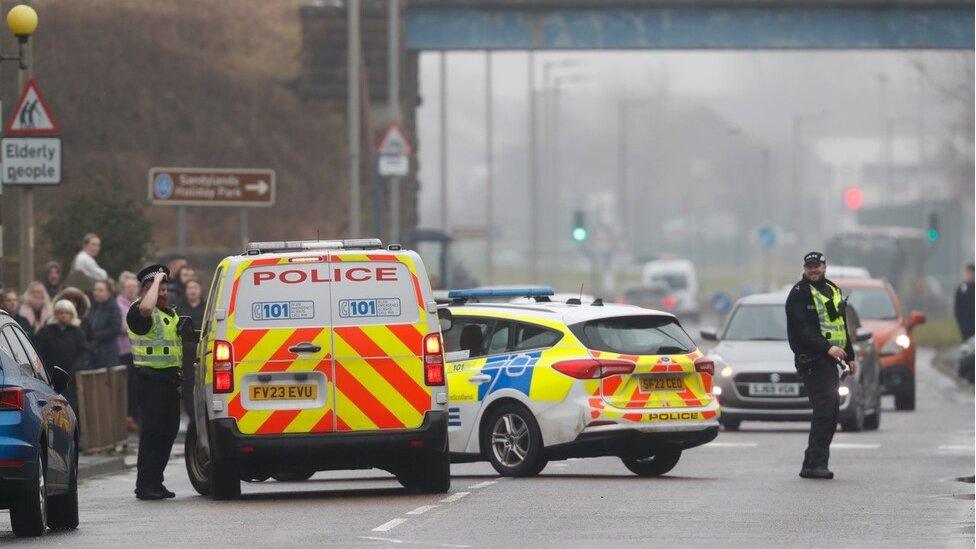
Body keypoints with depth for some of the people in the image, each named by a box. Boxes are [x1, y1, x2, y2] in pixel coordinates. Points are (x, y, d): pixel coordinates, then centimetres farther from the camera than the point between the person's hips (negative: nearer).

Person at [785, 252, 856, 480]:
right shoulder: (799, 294, -7)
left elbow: (842, 325, 28)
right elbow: (802, 330, -18)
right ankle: (814, 464, -17)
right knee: (825, 409, -16)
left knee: (831, 412, 8)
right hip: (812, 360, -9)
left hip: (829, 360, 9)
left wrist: (849, 356, 25)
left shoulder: (833, 290, 19)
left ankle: (814, 465, 14)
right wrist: (827, 347, -28)